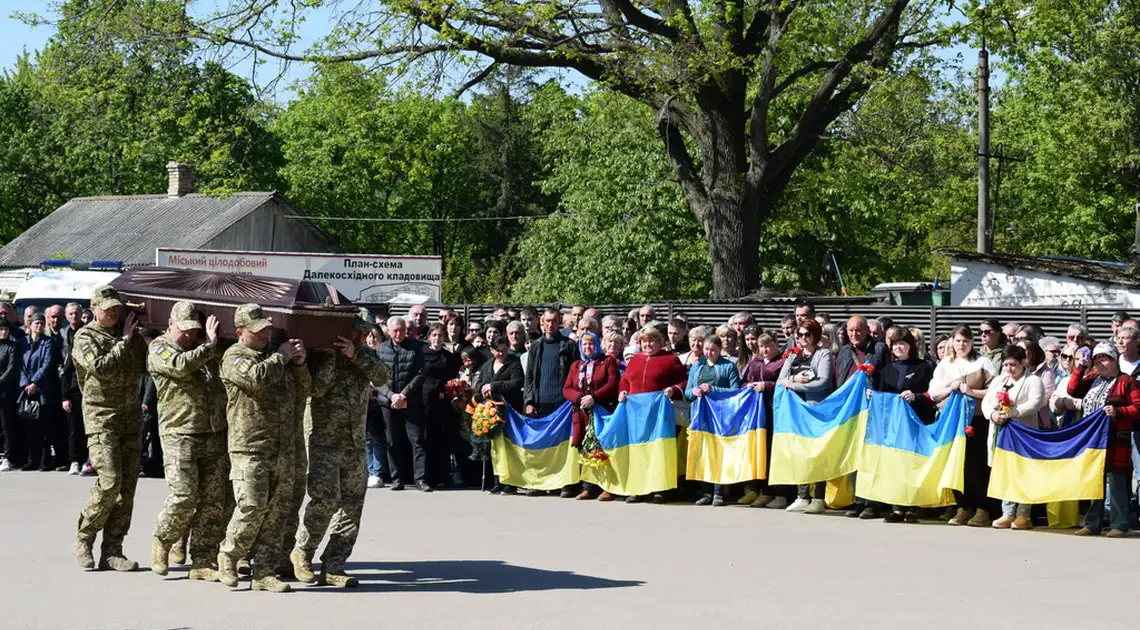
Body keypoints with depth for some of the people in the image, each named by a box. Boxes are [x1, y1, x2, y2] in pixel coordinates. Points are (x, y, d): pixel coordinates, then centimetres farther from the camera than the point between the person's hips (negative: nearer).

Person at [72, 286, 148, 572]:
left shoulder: (130, 334, 15)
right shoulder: (86, 337, -1)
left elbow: (145, 365, 12)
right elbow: (101, 368, -17)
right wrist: (124, 341, -12)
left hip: (130, 415, 6)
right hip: (101, 416, -6)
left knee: (127, 486, 1)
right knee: (109, 481, -16)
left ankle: (112, 551, 5)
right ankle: (83, 539, 3)